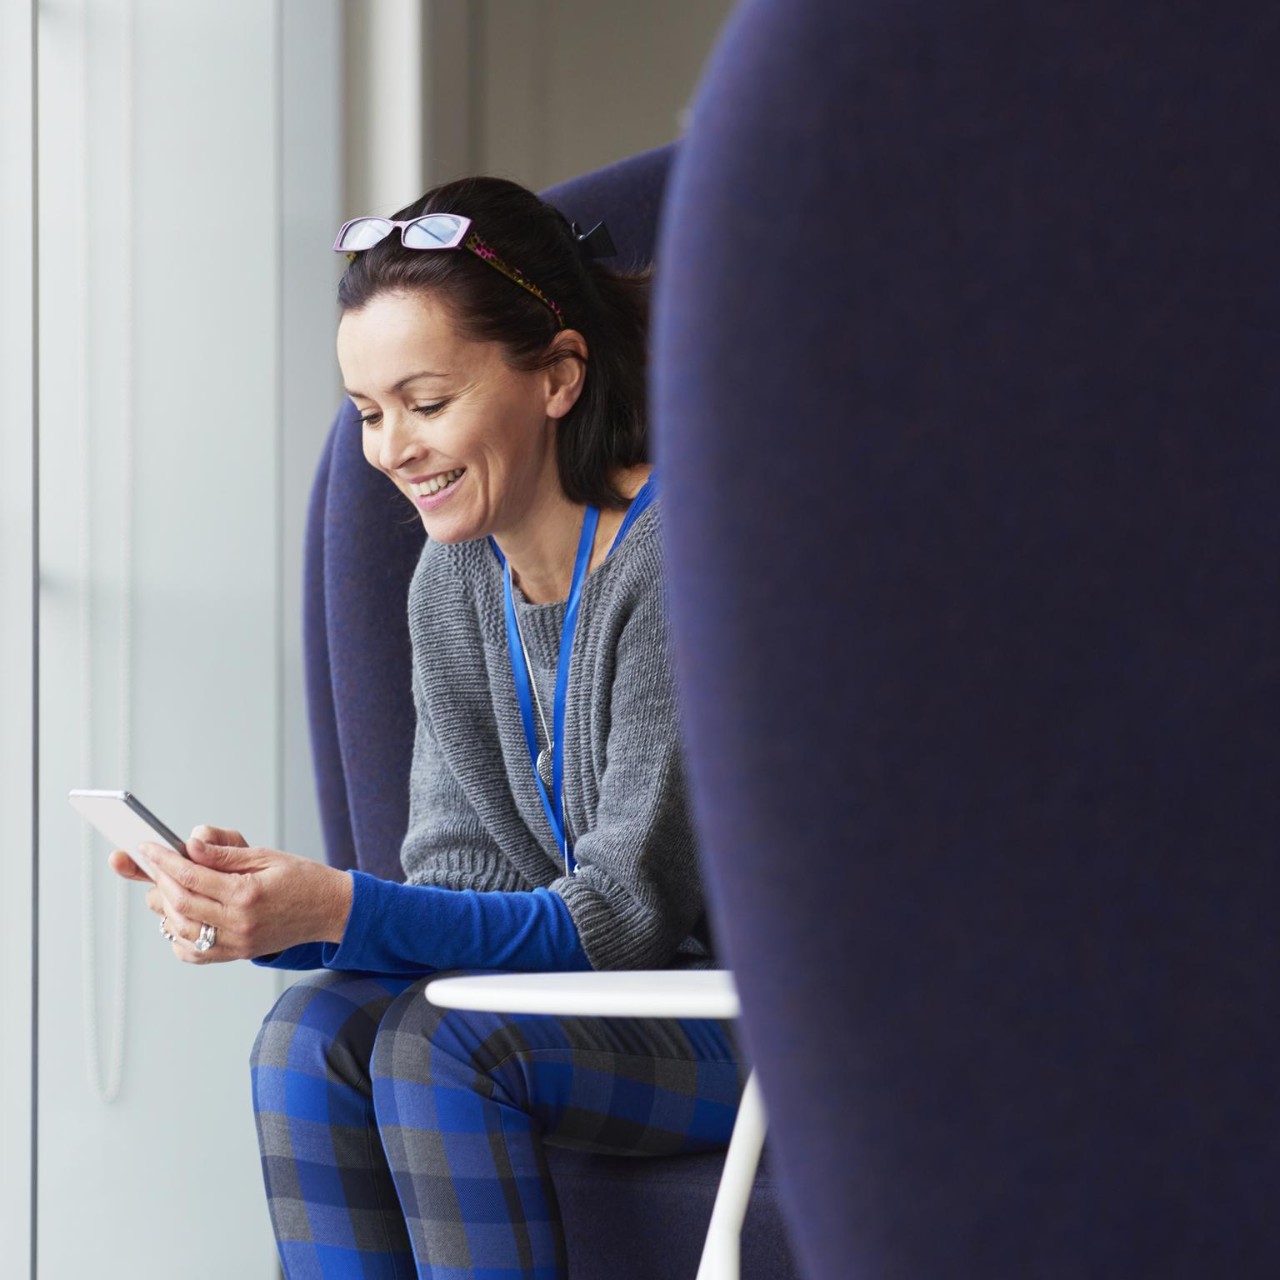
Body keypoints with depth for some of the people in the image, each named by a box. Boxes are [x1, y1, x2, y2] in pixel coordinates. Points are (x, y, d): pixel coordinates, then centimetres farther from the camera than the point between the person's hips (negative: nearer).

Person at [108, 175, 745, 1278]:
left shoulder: (672, 559, -19)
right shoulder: (455, 580, 6)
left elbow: (627, 915, -21)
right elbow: (466, 882, 3)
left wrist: (345, 910, -30)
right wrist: (273, 910, -16)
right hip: (623, 1009, 7)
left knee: (439, 1047, -27)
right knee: (313, 1034, -16)